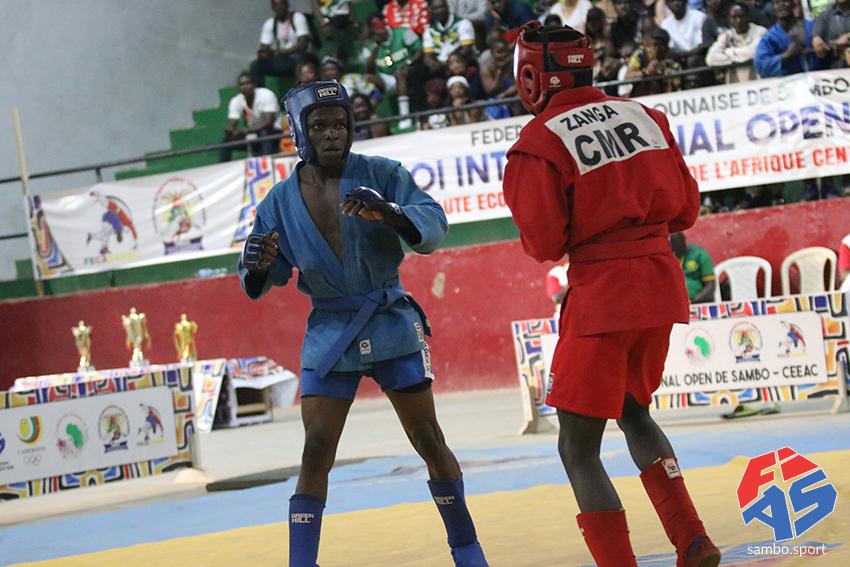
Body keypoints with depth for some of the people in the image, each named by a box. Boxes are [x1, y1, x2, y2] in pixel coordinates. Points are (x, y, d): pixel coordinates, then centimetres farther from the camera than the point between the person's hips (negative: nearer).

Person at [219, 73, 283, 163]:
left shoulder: (266, 95, -19)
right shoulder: (235, 101, -5)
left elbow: (268, 122, -29)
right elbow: (231, 126, -10)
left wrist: (246, 131, -40)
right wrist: (231, 131, -36)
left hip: (274, 133, -5)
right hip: (253, 139, 5)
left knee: (265, 132, -37)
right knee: (226, 140, -12)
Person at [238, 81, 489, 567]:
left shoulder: (381, 175, -7)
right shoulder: (281, 201, -1)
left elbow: (433, 225, -19)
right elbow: (260, 284, 4)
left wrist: (387, 212, -38)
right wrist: (256, 266, -21)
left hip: (393, 325, -1)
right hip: (329, 332, 1)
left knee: (430, 441, 6)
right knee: (316, 450, -7)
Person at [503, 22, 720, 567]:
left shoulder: (538, 143, -10)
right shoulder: (646, 116, 6)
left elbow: (545, 245, -10)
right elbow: (686, 209, 10)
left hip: (602, 296, -6)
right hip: (662, 282, 6)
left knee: (578, 448, 4)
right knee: (634, 411, 25)